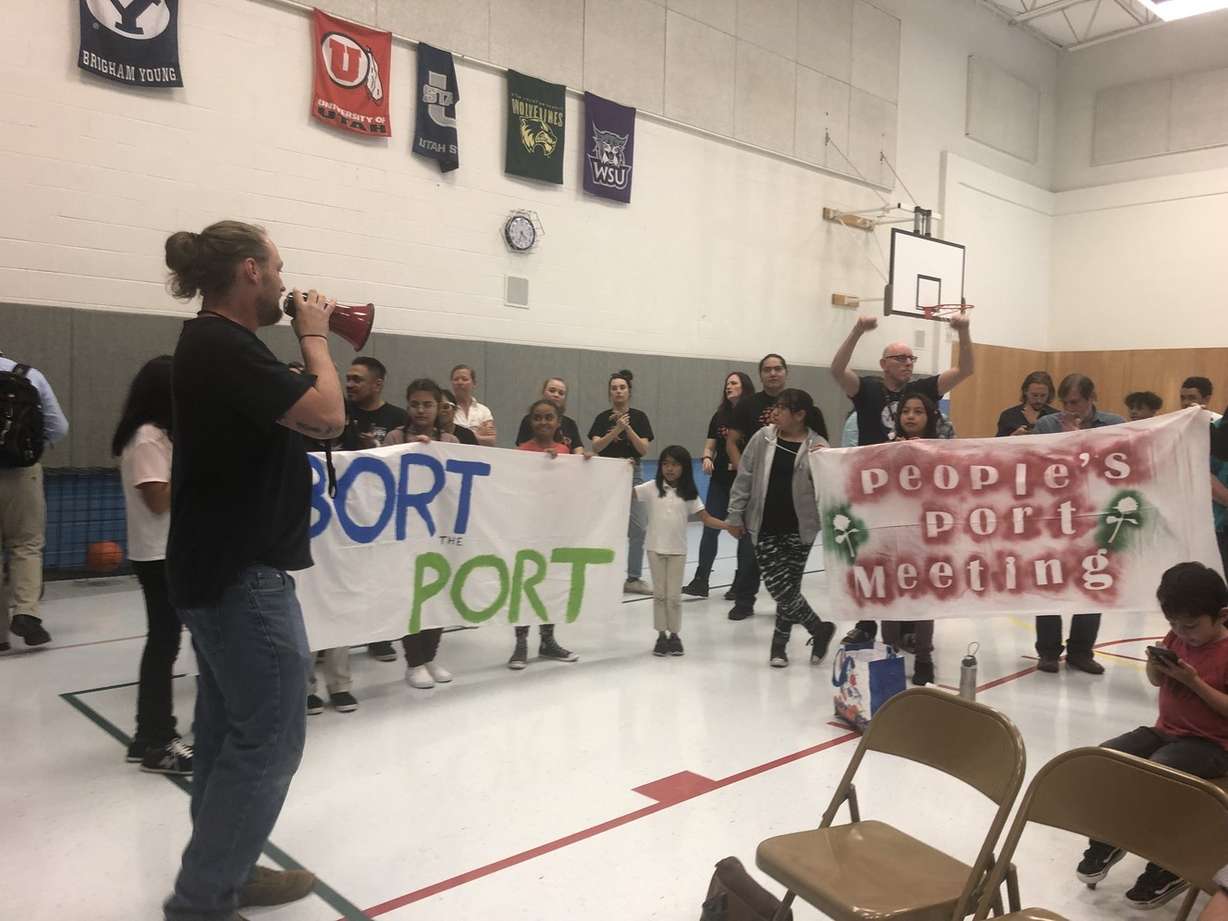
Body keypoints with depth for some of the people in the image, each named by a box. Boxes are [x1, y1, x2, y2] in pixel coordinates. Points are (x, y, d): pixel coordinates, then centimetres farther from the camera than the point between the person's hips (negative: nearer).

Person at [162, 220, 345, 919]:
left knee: (232, 730, 17)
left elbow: (300, 423, 18)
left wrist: (313, 339, 10)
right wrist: (315, 336, -9)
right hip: (242, 574, -11)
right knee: (270, 738, -2)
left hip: (224, 569, 11)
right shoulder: (224, 346, -18)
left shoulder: (218, 344, 14)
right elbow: (327, 415, -24)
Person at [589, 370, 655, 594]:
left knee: (636, 529, -3)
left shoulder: (638, 417, 2)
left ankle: (633, 578, 5)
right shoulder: (602, 418, 5)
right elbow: (596, 446, -9)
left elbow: (644, 449, -6)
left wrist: (628, 429, -16)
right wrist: (616, 429, -19)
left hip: (631, 473, 0)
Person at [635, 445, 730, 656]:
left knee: (674, 596, 4)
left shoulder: (689, 494, 1)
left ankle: (674, 635, 19)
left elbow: (706, 519, 0)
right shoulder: (652, 489, -1)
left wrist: (729, 525, -11)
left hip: (677, 550, 0)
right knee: (659, 594, 7)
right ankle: (662, 635, 17)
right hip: (656, 548, 0)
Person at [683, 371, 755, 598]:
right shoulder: (719, 416, 10)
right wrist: (707, 458, -10)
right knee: (710, 528, -3)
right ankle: (700, 581, -2)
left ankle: (741, 582, 19)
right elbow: (709, 445, 11)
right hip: (720, 479, 3)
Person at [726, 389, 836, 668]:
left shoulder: (818, 445, -4)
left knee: (789, 586, 6)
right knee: (778, 586, -6)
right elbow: (744, 478, 4)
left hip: (799, 528, -1)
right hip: (765, 527, 1)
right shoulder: (762, 438, 1)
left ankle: (779, 642, 24)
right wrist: (735, 515, 3)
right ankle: (820, 628, 13)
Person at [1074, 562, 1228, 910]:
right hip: (1165, 731, 7)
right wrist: (1154, 666, -7)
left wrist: (1194, 681, -26)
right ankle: (1106, 841, 6)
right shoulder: (1176, 637, 3)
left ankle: (1167, 869, -11)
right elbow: (1157, 682, 16)